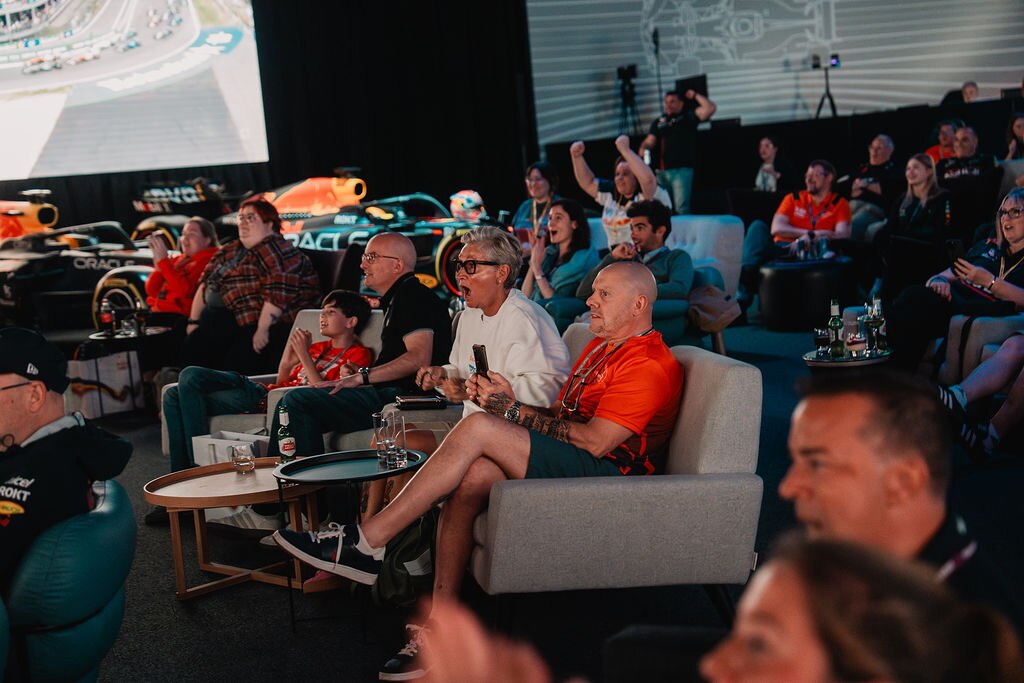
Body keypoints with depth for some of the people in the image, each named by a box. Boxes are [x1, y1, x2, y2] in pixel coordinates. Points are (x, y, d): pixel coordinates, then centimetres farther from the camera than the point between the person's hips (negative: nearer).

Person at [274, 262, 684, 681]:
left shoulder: (651, 363, -9)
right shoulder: (600, 347, 24)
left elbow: (596, 440, -18)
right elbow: (558, 417, 18)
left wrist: (514, 410, -12)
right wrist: (495, 400, 0)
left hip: (606, 474, -9)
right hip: (564, 466, 9)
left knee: (478, 429, -24)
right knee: (471, 477, -20)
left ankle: (367, 543, -20)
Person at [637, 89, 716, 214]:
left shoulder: (688, 117, 6)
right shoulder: (659, 122, 18)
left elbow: (710, 109, -6)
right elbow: (650, 141, 10)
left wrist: (695, 95, 0)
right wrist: (643, 149, -11)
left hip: (682, 170, -5)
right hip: (662, 171, 5)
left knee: (681, 207, -15)